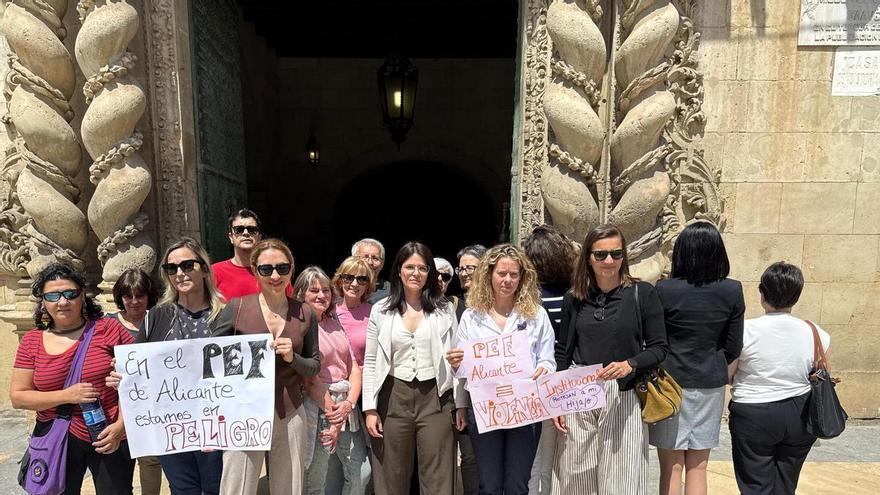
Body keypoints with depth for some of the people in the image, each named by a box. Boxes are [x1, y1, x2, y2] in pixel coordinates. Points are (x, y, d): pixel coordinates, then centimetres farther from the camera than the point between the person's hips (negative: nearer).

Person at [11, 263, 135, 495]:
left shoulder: (109, 328, -7)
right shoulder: (31, 342, 2)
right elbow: (17, 397, 1)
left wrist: (121, 424, -14)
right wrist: (67, 395, -14)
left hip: (110, 439, -2)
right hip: (56, 441, 2)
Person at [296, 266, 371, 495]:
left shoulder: (335, 324, 13)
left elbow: (354, 368, 10)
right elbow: (309, 377, -12)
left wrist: (350, 403, -6)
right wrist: (332, 415, -10)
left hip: (346, 402, 7)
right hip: (317, 403, -6)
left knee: (362, 471, 9)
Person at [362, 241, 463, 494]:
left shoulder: (443, 309, 3)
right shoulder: (381, 310, 3)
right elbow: (371, 363, 3)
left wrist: (460, 405, 2)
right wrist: (370, 408, -2)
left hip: (435, 397, 0)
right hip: (394, 398, 1)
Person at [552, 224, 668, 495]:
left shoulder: (642, 293, -3)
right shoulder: (574, 298, 4)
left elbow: (658, 348, -1)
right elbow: (562, 353, 8)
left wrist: (630, 364, -19)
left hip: (622, 399, -2)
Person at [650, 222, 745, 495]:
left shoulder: (664, 289, -15)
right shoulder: (733, 291, -7)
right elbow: (733, 347, 0)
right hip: (710, 385, 3)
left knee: (671, 469, 10)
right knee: (698, 468, 16)